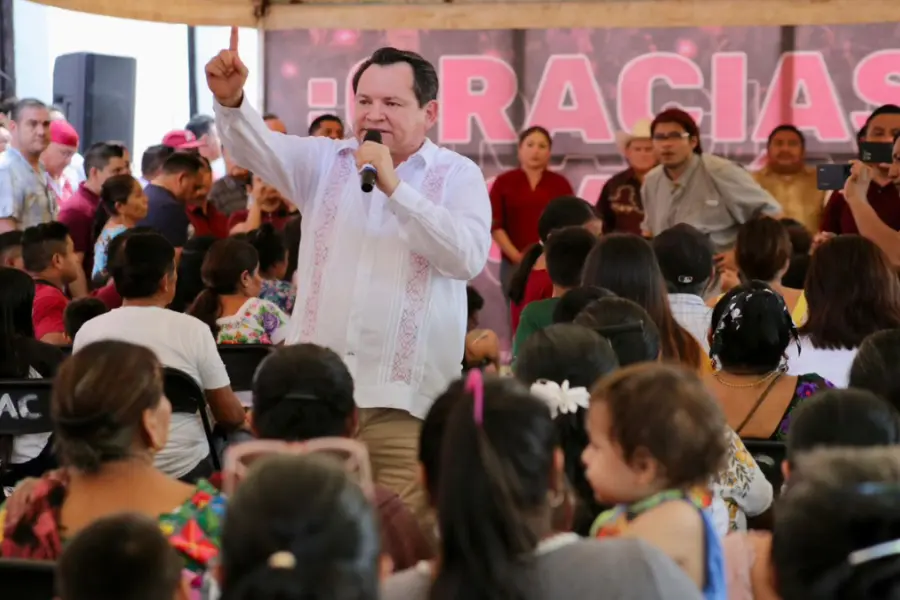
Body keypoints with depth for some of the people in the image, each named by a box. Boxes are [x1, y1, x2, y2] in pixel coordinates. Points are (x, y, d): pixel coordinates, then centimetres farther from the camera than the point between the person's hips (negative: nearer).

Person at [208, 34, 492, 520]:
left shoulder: (457, 176, 5)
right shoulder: (325, 162, 13)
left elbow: (468, 256, -11)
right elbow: (258, 147, -4)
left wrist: (394, 187, -16)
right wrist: (230, 100, -25)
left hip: (404, 402, -3)